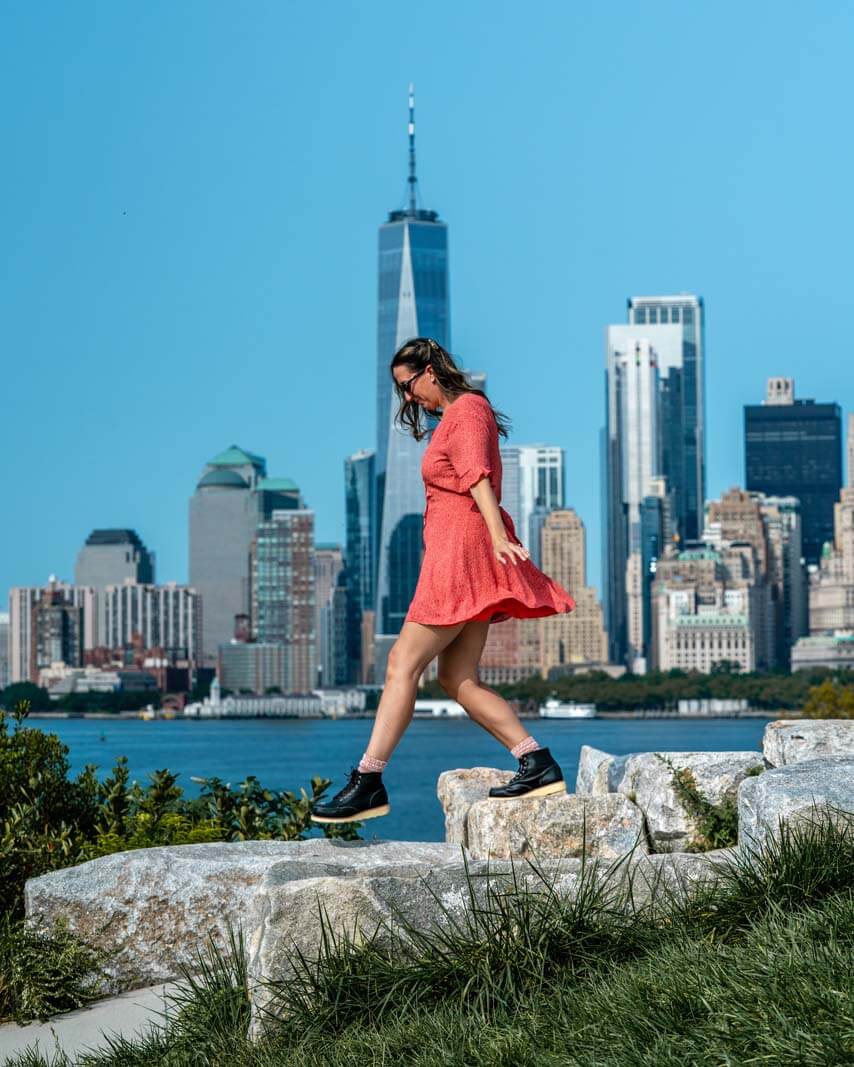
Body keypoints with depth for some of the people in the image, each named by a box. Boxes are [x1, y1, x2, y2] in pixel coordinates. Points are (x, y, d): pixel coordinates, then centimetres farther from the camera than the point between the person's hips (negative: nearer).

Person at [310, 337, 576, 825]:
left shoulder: (468, 410, -6)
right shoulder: (454, 417, 23)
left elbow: (478, 477, -22)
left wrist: (499, 538, -34)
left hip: (463, 551, -10)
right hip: (455, 556, 10)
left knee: (403, 664, -10)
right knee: (459, 679, 4)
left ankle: (368, 783, -10)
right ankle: (540, 766, -2)